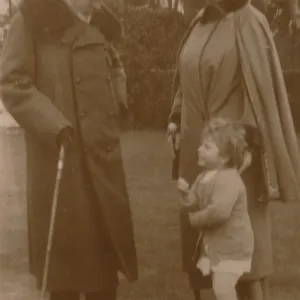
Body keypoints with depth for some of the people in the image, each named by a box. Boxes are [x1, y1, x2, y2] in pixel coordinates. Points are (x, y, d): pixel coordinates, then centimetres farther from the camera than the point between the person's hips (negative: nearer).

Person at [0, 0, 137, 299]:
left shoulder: (99, 24, 12)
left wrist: (118, 101, 9)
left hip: (102, 151, 6)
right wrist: (54, 125, -22)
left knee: (106, 238, 14)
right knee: (64, 240, 3)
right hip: (59, 152, -6)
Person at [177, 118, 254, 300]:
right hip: (213, 243, 9)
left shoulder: (229, 180, -26)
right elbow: (194, 206, -1)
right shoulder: (203, 177, 4)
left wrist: (195, 219, -20)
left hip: (232, 245, -9)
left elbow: (219, 212, -37)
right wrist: (186, 193, -22)